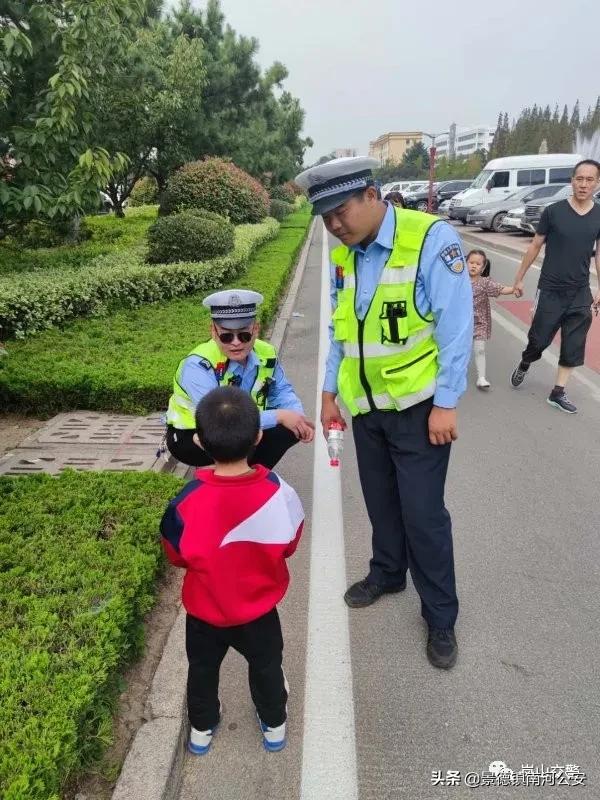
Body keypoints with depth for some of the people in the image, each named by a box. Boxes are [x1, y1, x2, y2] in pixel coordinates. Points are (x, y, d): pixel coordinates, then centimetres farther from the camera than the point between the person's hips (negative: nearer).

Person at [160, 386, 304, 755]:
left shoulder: (187, 502, -30)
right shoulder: (279, 492, -27)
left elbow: (177, 556, -10)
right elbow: (289, 546, -8)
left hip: (205, 609, 0)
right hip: (259, 607, 1)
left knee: (203, 668, 27)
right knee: (266, 666, 27)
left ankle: (202, 728, 49)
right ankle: (274, 725, 49)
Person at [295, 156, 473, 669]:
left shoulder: (431, 238, -18)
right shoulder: (342, 255, 2)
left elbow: (456, 326, -17)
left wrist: (445, 404, -16)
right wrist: (330, 392, 11)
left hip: (418, 406, -5)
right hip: (365, 406, 5)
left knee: (423, 513, 3)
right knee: (381, 501, 19)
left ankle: (441, 617, 23)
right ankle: (387, 573, 44)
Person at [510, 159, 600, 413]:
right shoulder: (553, 211, -8)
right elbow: (535, 246, 1)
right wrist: (519, 278, 2)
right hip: (550, 290, -3)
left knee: (573, 347, 5)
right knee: (539, 339, 4)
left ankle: (558, 393, 17)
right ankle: (523, 366, 36)